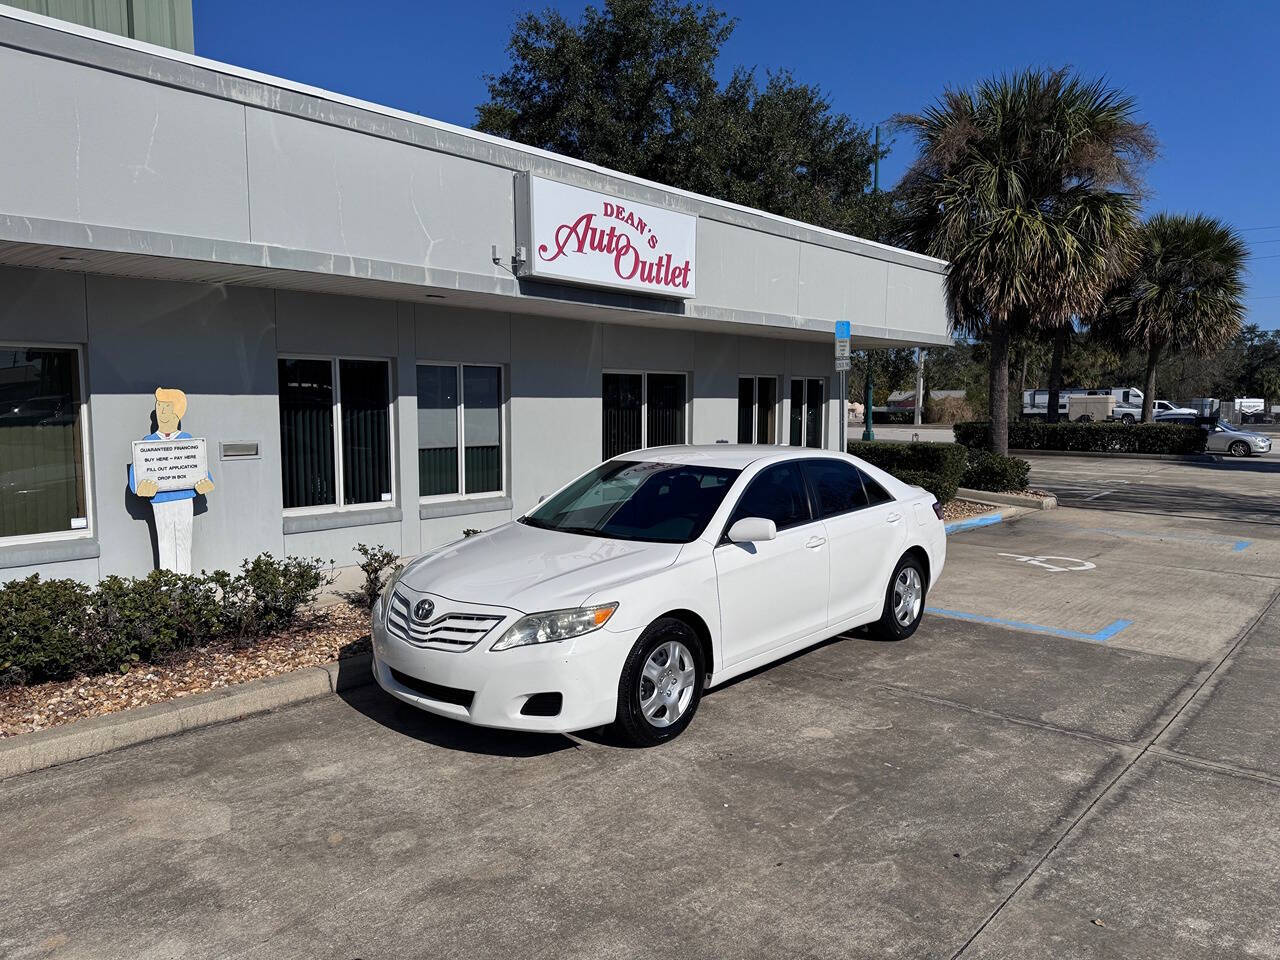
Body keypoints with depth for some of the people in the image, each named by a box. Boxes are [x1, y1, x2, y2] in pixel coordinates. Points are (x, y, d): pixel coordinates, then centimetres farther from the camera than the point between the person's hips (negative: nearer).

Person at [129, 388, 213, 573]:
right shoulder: (148, 442, 7)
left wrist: (205, 482, -11)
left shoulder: (188, 441, 8)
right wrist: (141, 486, -19)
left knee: (183, 544, 4)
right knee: (165, 545, 3)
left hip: (184, 500, 0)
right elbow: (136, 468, 0)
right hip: (160, 502, 0)